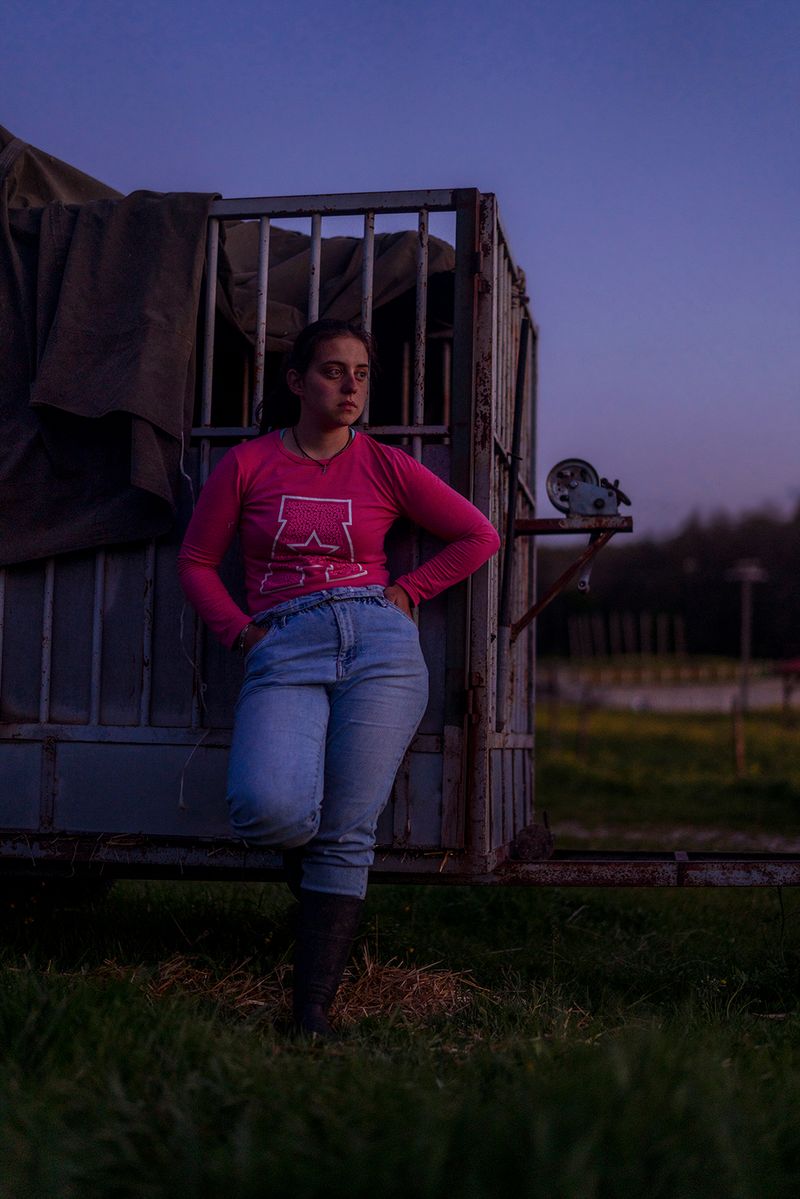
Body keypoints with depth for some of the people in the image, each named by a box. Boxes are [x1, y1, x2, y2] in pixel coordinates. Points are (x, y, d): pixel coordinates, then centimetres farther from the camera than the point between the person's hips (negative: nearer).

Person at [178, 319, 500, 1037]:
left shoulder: (384, 465, 11)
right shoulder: (248, 464, 11)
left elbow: (479, 536, 17)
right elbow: (196, 561, 17)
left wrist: (407, 592, 9)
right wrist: (239, 629, 3)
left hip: (380, 646, 1)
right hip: (284, 653, 0)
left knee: (347, 835, -7)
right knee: (267, 810, -25)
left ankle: (314, 1009, 1)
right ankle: (304, 858, 12)